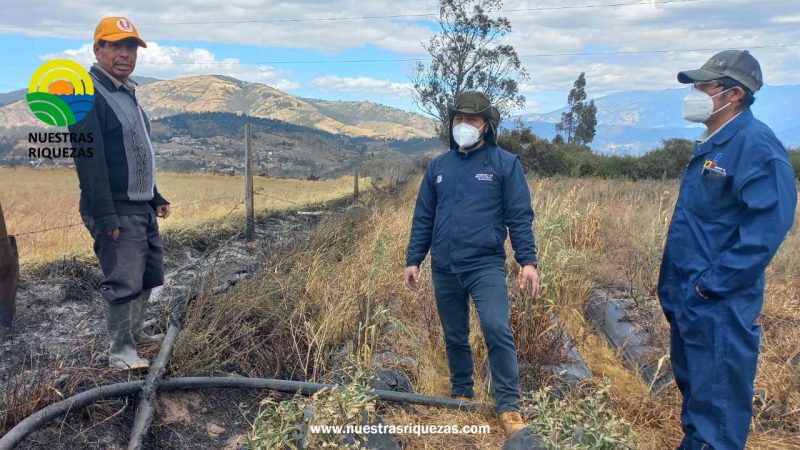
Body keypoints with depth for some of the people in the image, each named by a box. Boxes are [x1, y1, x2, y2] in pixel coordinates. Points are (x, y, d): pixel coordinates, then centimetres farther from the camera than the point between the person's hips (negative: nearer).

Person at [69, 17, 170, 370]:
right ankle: (119, 350, 7)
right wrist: (106, 216, -25)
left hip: (142, 208, 10)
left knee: (149, 275, 17)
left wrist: (156, 197, 20)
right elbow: (89, 159, -21)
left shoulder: (127, 94, 16)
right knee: (124, 282, -6)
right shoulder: (89, 95, -14)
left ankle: (134, 333, 32)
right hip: (116, 212, -9)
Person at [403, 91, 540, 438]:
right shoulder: (438, 166, 10)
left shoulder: (505, 163, 0)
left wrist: (528, 261, -12)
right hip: (444, 269, 4)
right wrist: (413, 260, 9)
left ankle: (509, 407, -3)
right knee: (455, 338, 13)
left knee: (497, 330, -16)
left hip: (486, 266, -4)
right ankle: (461, 396, 30)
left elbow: (520, 216, -4)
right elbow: (423, 218, 12)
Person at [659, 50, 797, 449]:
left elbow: (767, 228, -24)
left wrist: (711, 284, -21)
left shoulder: (756, 145, -17)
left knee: (718, 397, 2)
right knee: (691, 382, 22)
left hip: (719, 305, -9)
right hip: (687, 298, 10)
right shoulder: (710, 145, 12)